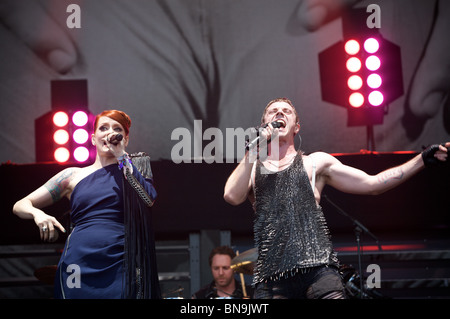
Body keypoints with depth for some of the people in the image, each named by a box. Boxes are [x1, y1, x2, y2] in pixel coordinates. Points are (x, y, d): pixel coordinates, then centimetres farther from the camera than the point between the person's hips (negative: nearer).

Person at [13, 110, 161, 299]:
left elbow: (150, 200, -8)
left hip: (121, 267, -1)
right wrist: (37, 214, -9)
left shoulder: (135, 169, 14)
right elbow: (20, 206, 15)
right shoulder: (74, 176, 14)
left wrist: (122, 158, -3)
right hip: (80, 266, 1)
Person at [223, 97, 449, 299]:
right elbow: (232, 196, 2)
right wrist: (253, 149, 4)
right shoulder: (251, 168, 24)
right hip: (271, 274, 1)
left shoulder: (315, 163, 22)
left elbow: (372, 184, 20)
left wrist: (422, 160, 14)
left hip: (317, 266, -1)